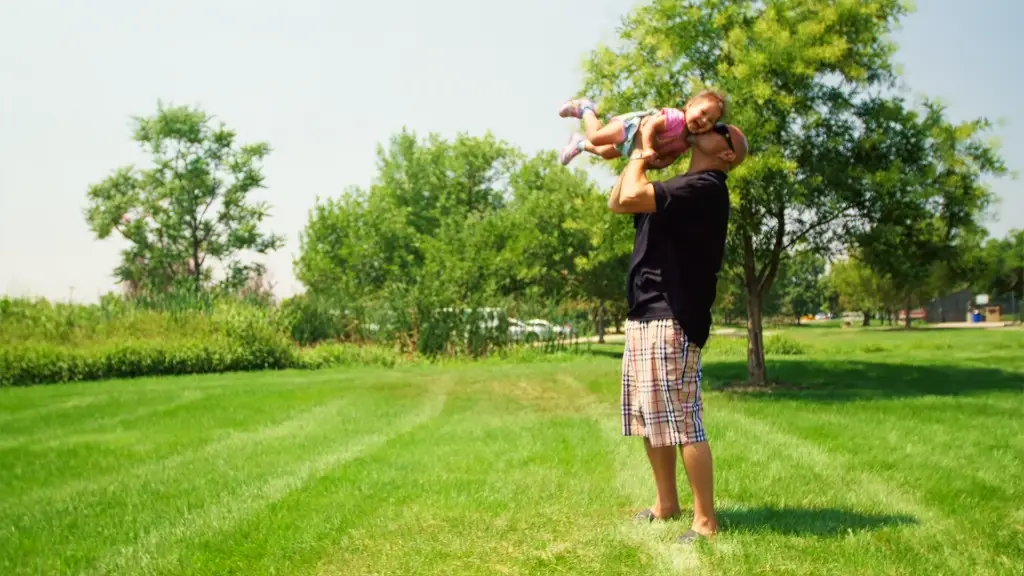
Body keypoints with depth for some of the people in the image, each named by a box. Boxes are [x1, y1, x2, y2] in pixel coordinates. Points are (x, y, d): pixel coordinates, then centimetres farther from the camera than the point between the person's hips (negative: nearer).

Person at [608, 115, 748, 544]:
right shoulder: (681, 186, 20)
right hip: (644, 316, 10)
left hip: (671, 319, -10)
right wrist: (638, 152, 14)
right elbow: (616, 202, 23)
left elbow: (632, 196, -25)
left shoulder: (705, 188, -13)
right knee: (649, 419, 16)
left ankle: (705, 520, 0)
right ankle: (666, 504, 28)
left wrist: (642, 152, -7)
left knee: (682, 422, -8)